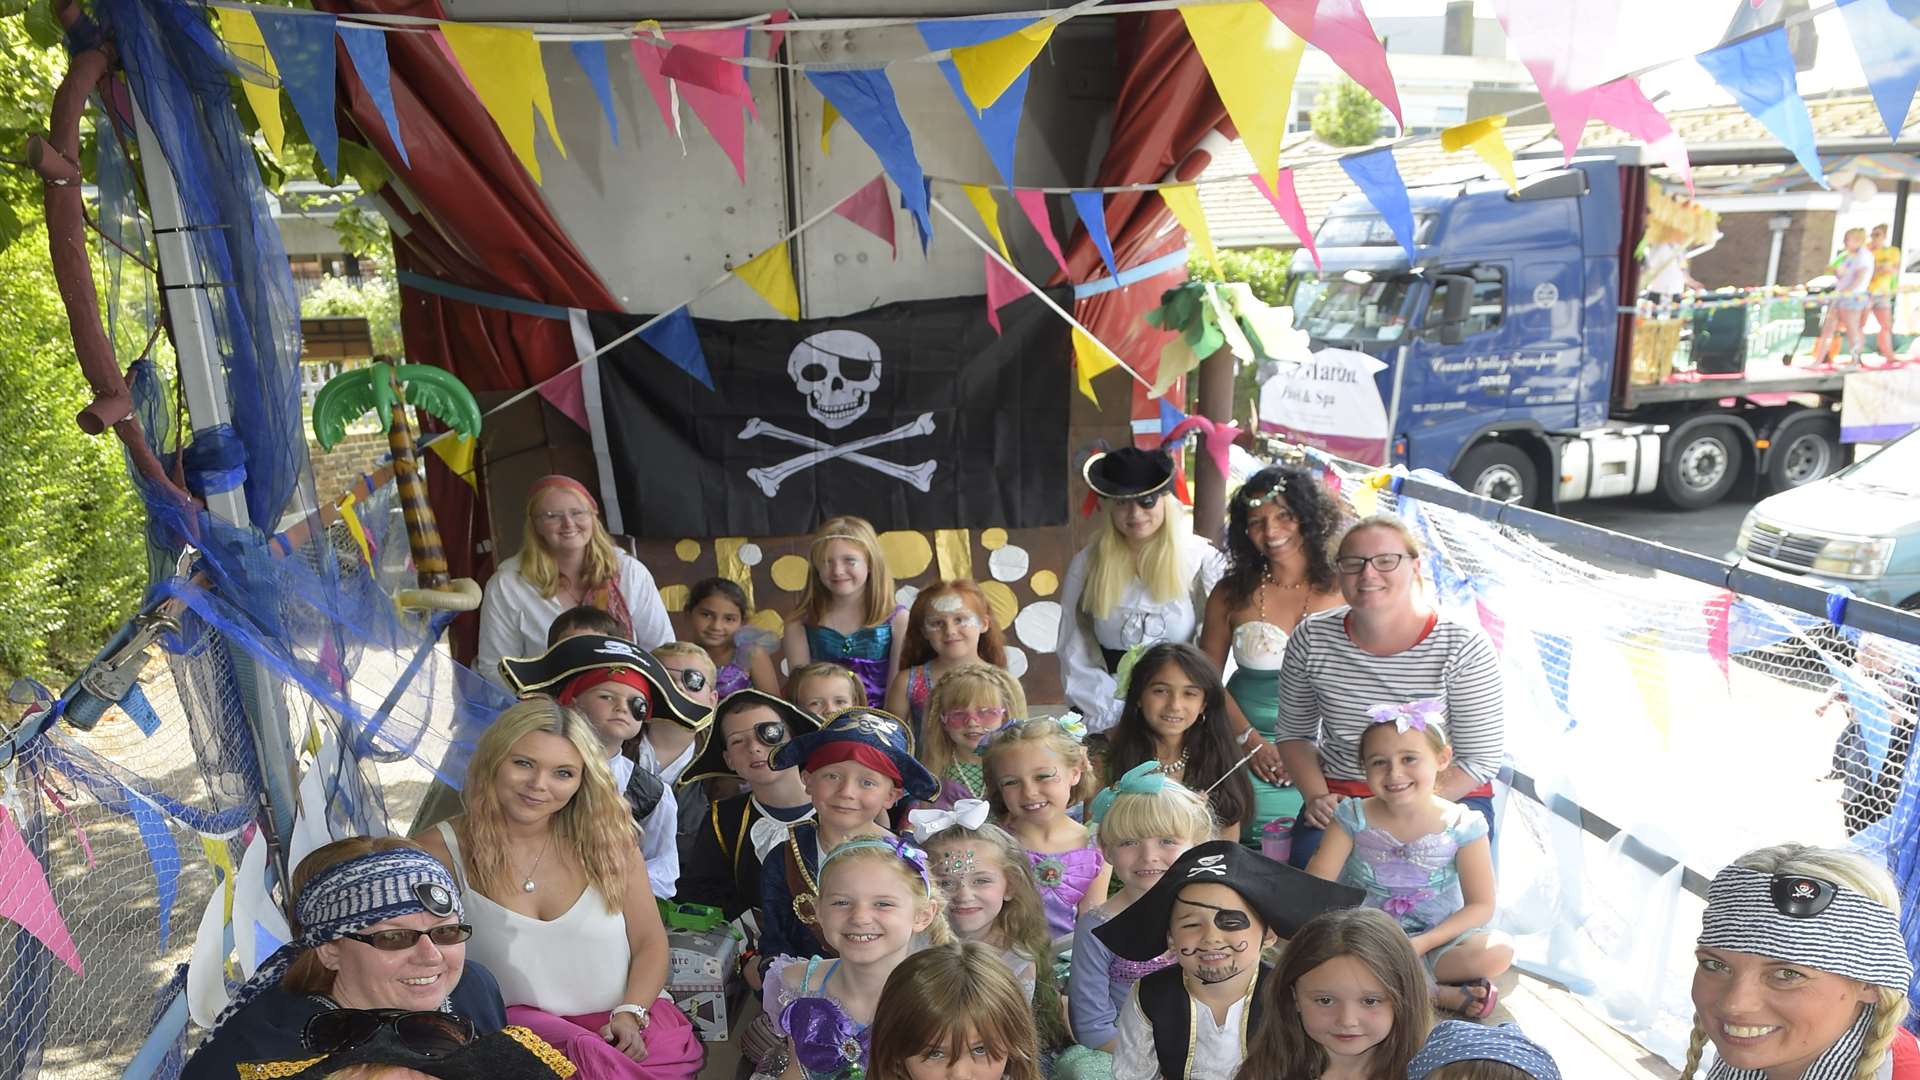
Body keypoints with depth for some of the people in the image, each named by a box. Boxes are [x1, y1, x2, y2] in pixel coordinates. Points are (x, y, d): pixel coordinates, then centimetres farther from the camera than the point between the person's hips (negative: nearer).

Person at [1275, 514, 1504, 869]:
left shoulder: (1464, 648, -11)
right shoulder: (1312, 638, -3)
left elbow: (1482, 759, -9)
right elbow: (1295, 734, 9)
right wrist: (1317, 797, -8)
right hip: (1339, 795, 2)